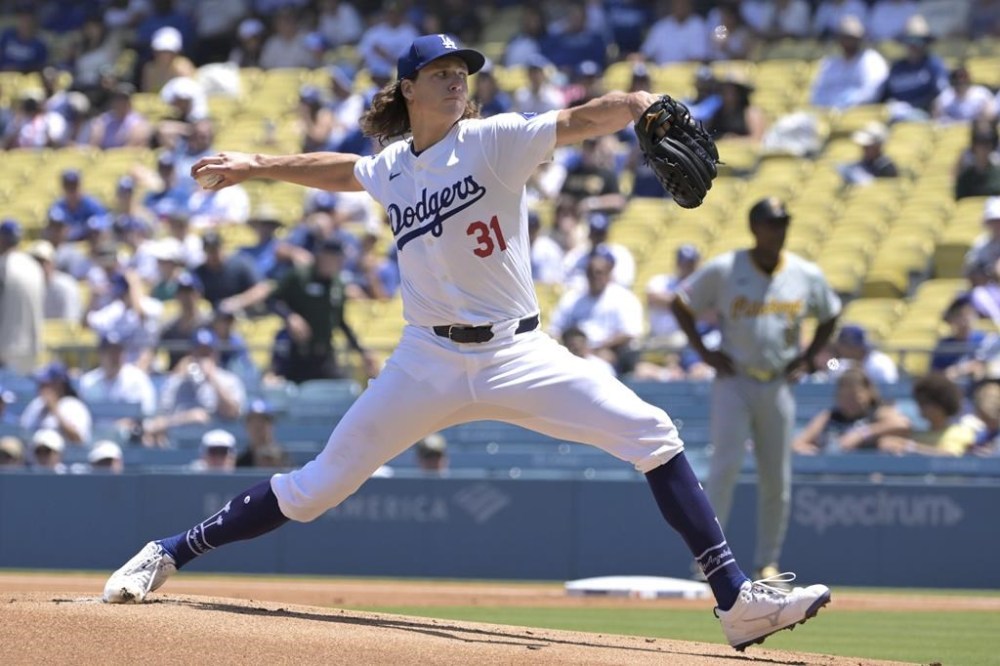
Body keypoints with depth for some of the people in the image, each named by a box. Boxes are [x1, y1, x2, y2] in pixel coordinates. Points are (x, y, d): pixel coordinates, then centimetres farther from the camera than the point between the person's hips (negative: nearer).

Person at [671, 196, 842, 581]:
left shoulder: (807, 276, 3)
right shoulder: (723, 270, -5)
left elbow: (830, 317, 19)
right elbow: (681, 305, 4)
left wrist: (809, 359, 7)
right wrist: (704, 352, -4)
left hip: (778, 385, 3)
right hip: (733, 382, -3)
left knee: (777, 479, 4)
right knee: (726, 464, -14)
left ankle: (767, 562, 15)